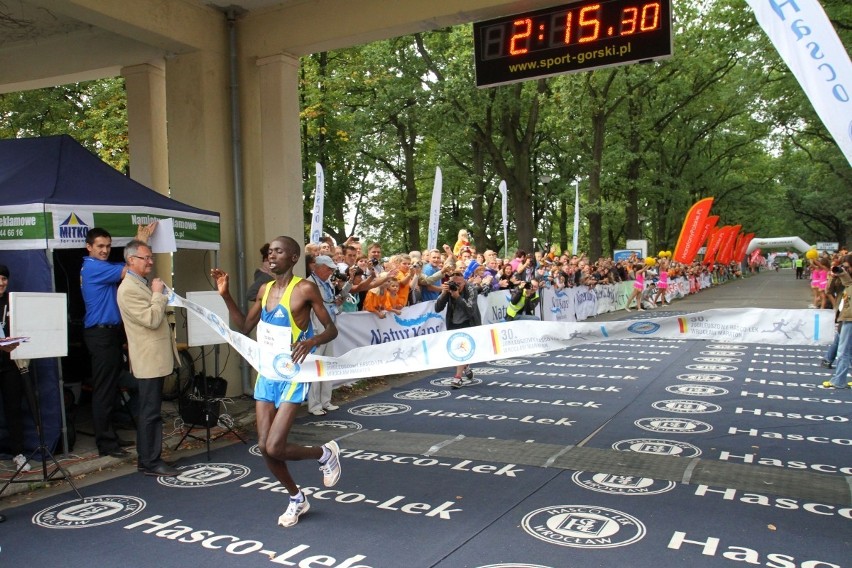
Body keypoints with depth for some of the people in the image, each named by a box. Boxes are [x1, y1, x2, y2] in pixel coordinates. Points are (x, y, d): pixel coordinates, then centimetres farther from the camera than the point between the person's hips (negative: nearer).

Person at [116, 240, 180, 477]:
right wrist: (158, 294, -15)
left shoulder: (144, 284, 15)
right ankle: (150, 462, 3)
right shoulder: (128, 289, -16)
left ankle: (148, 458, 22)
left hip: (157, 358, 10)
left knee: (151, 412, 14)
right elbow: (152, 320, -23)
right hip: (149, 360, -10)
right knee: (150, 413, -4)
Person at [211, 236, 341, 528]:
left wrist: (312, 340, -31)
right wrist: (226, 295, 4)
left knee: (274, 448, -13)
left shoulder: (305, 289, -13)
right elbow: (245, 326, 13)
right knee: (264, 446, 7)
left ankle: (326, 453, 16)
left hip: (293, 375, -7)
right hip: (267, 373, 7)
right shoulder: (265, 290, 7)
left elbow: (332, 329, -11)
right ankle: (297, 499, 29)